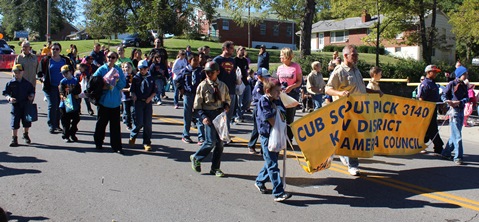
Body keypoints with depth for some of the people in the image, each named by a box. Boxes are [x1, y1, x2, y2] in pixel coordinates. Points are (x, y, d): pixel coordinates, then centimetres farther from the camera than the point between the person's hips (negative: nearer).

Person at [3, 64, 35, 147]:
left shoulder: (26, 83, 3)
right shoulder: (10, 83, -2)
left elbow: (32, 91, 14)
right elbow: (5, 93, -1)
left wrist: (31, 96, -5)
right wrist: (9, 98, -19)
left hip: (26, 105, 2)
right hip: (15, 105, -2)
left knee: (27, 121, 11)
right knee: (15, 122, -1)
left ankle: (25, 135, 33)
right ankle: (14, 138, 8)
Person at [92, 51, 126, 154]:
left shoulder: (119, 70, 7)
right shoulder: (101, 69, 1)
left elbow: (123, 84, 2)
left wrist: (117, 80, -15)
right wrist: (103, 87, -14)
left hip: (115, 102, 1)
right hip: (103, 101, -1)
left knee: (115, 124, 1)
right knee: (101, 123, 10)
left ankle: (117, 146, 4)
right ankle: (98, 142, 27)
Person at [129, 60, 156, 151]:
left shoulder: (151, 78, 9)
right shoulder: (136, 78, 4)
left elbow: (154, 91, 11)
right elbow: (132, 90, 3)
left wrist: (150, 98, -4)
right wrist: (134, 96, -16)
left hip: (148, 102, 2)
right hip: (139, 102, -2)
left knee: (148, 123, 0)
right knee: (139, 122, -8)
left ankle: (147, 143, 8)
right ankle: (133, 135, 21)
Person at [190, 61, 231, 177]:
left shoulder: (222, 85, 7)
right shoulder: (202, 86, -5)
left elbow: (227, 99, 20)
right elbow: (197, 104, -5)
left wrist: (226, 106, -2)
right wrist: (203, 117, -16)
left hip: (221, 114, 5)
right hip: (209, 114, -4)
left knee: (220, 142, 6)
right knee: (211, 141, -11)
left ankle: (215, 168, 18)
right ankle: (196, 158, 15)